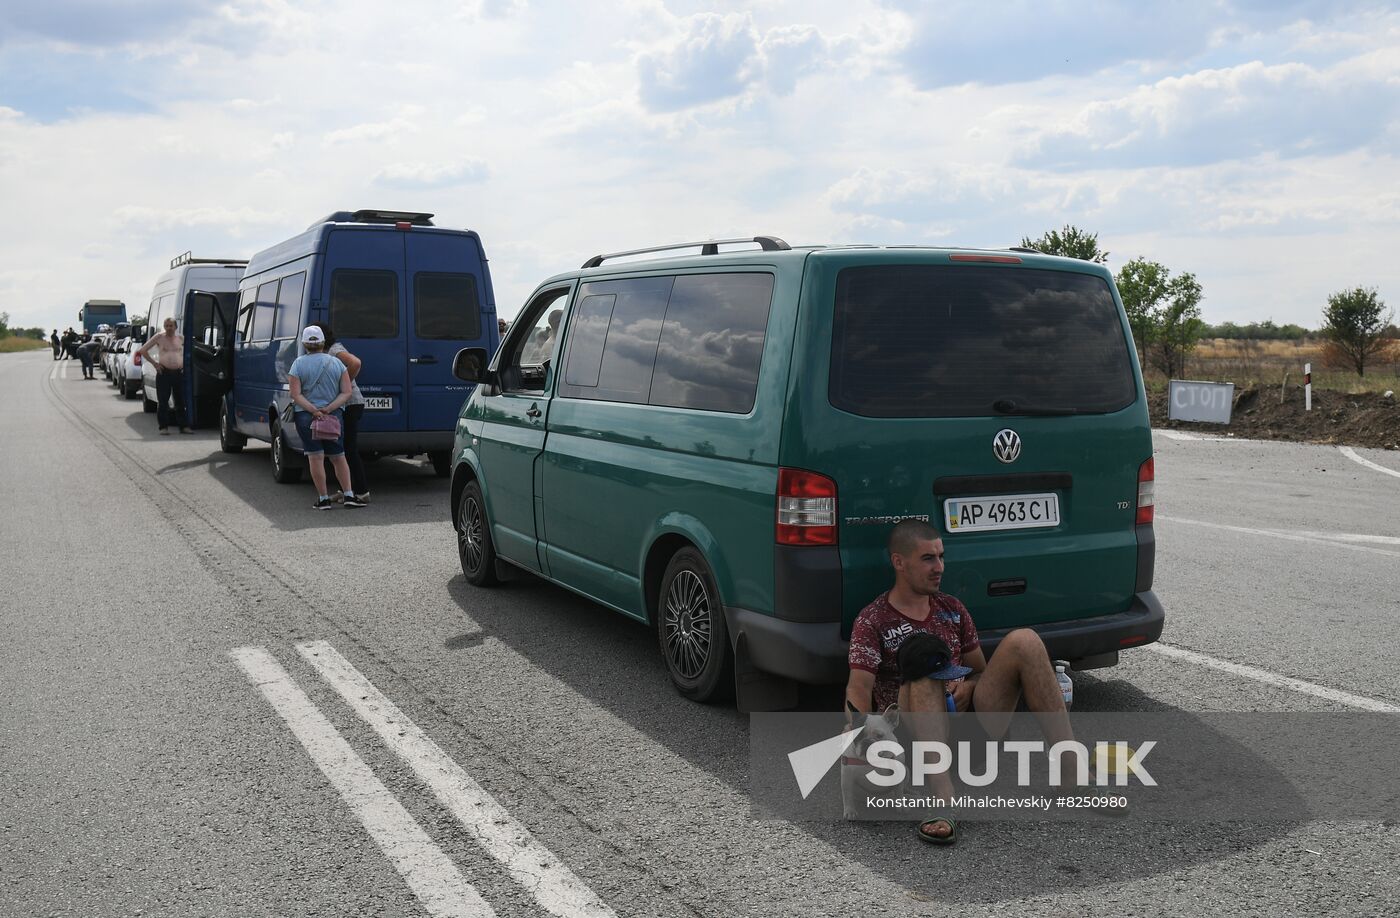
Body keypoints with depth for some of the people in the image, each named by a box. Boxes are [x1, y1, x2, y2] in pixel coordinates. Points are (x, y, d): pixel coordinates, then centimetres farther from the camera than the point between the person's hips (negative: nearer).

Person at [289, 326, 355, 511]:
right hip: (334, 416, 2)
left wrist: (314, 410, -15)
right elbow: (346, 393, -3)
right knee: (338, 457, 11)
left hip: (305, 417, -2)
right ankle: (349, 495, 5)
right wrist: (329, 408, -10)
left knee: (316, 457, 1)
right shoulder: (336, 363, 2)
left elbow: (296, 395, -11)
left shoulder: (298, 364, -3)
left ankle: (323, 499, 1)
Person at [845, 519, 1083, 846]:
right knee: (923, 654, -34)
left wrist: (969, 685, -4)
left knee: (1023, 641, -16)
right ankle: (942, 799, -47)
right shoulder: (873, 621, 3)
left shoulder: (952, 609, 20)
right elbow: (859, 688, -10)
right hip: (916, 736, -4)